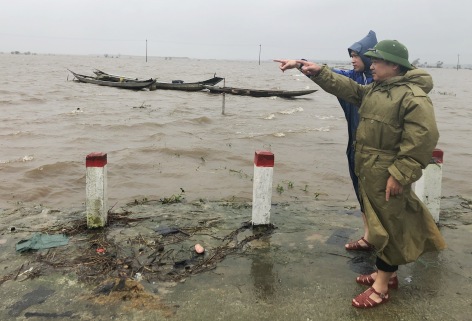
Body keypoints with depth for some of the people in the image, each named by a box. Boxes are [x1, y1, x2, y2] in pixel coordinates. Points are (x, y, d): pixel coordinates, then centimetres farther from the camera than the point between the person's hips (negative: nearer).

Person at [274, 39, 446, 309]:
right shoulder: (374, 91, 12)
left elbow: (423, 139, -23)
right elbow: (343, 86, 14)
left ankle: (382, 287, 13)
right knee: (380, 223, 19)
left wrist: (399, 175, -25)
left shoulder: (414, 97, -17)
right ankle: (386, 274, 35)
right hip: (369, 172, 9)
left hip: (388, 175, -9)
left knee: (388, 227, 1)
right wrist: (315, 70, 4)